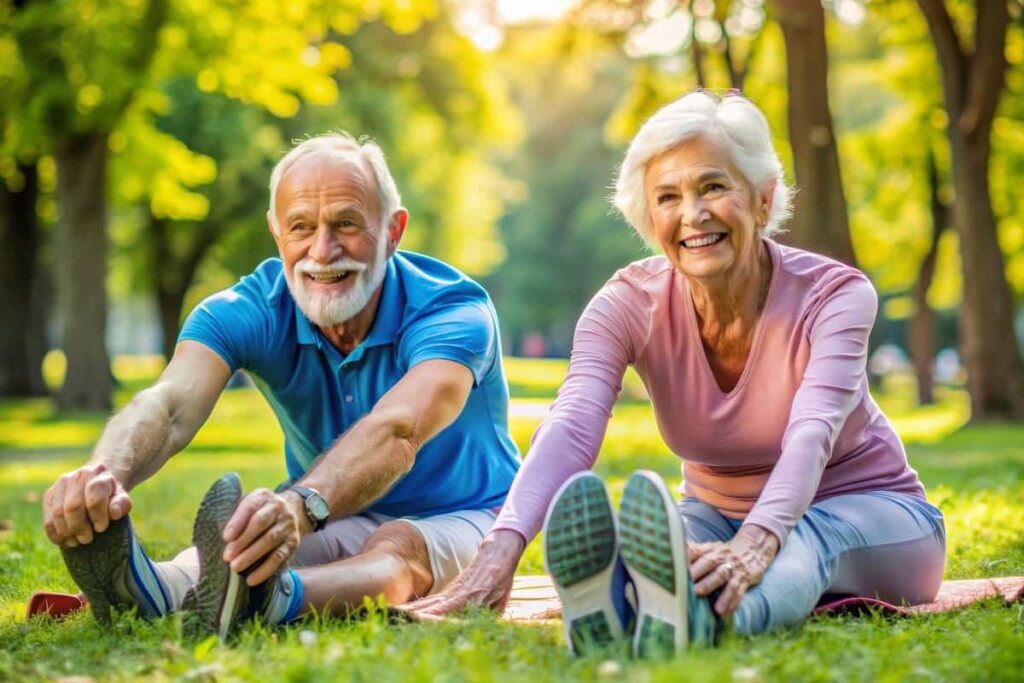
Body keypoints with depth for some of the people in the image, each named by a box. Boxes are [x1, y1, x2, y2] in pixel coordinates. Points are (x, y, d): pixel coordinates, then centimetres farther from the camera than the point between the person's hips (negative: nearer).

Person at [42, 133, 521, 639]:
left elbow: (397, 431, -43)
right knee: (249, 533, -31)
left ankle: (268, 596, -67)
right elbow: (171, 405, -33)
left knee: (400, 548, -38)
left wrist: (301, 505, -64)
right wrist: (107, 471, -58)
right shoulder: (251, 310, -13)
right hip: (337, 524, 3)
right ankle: (163, 588, -63)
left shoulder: (453, 310, -23)